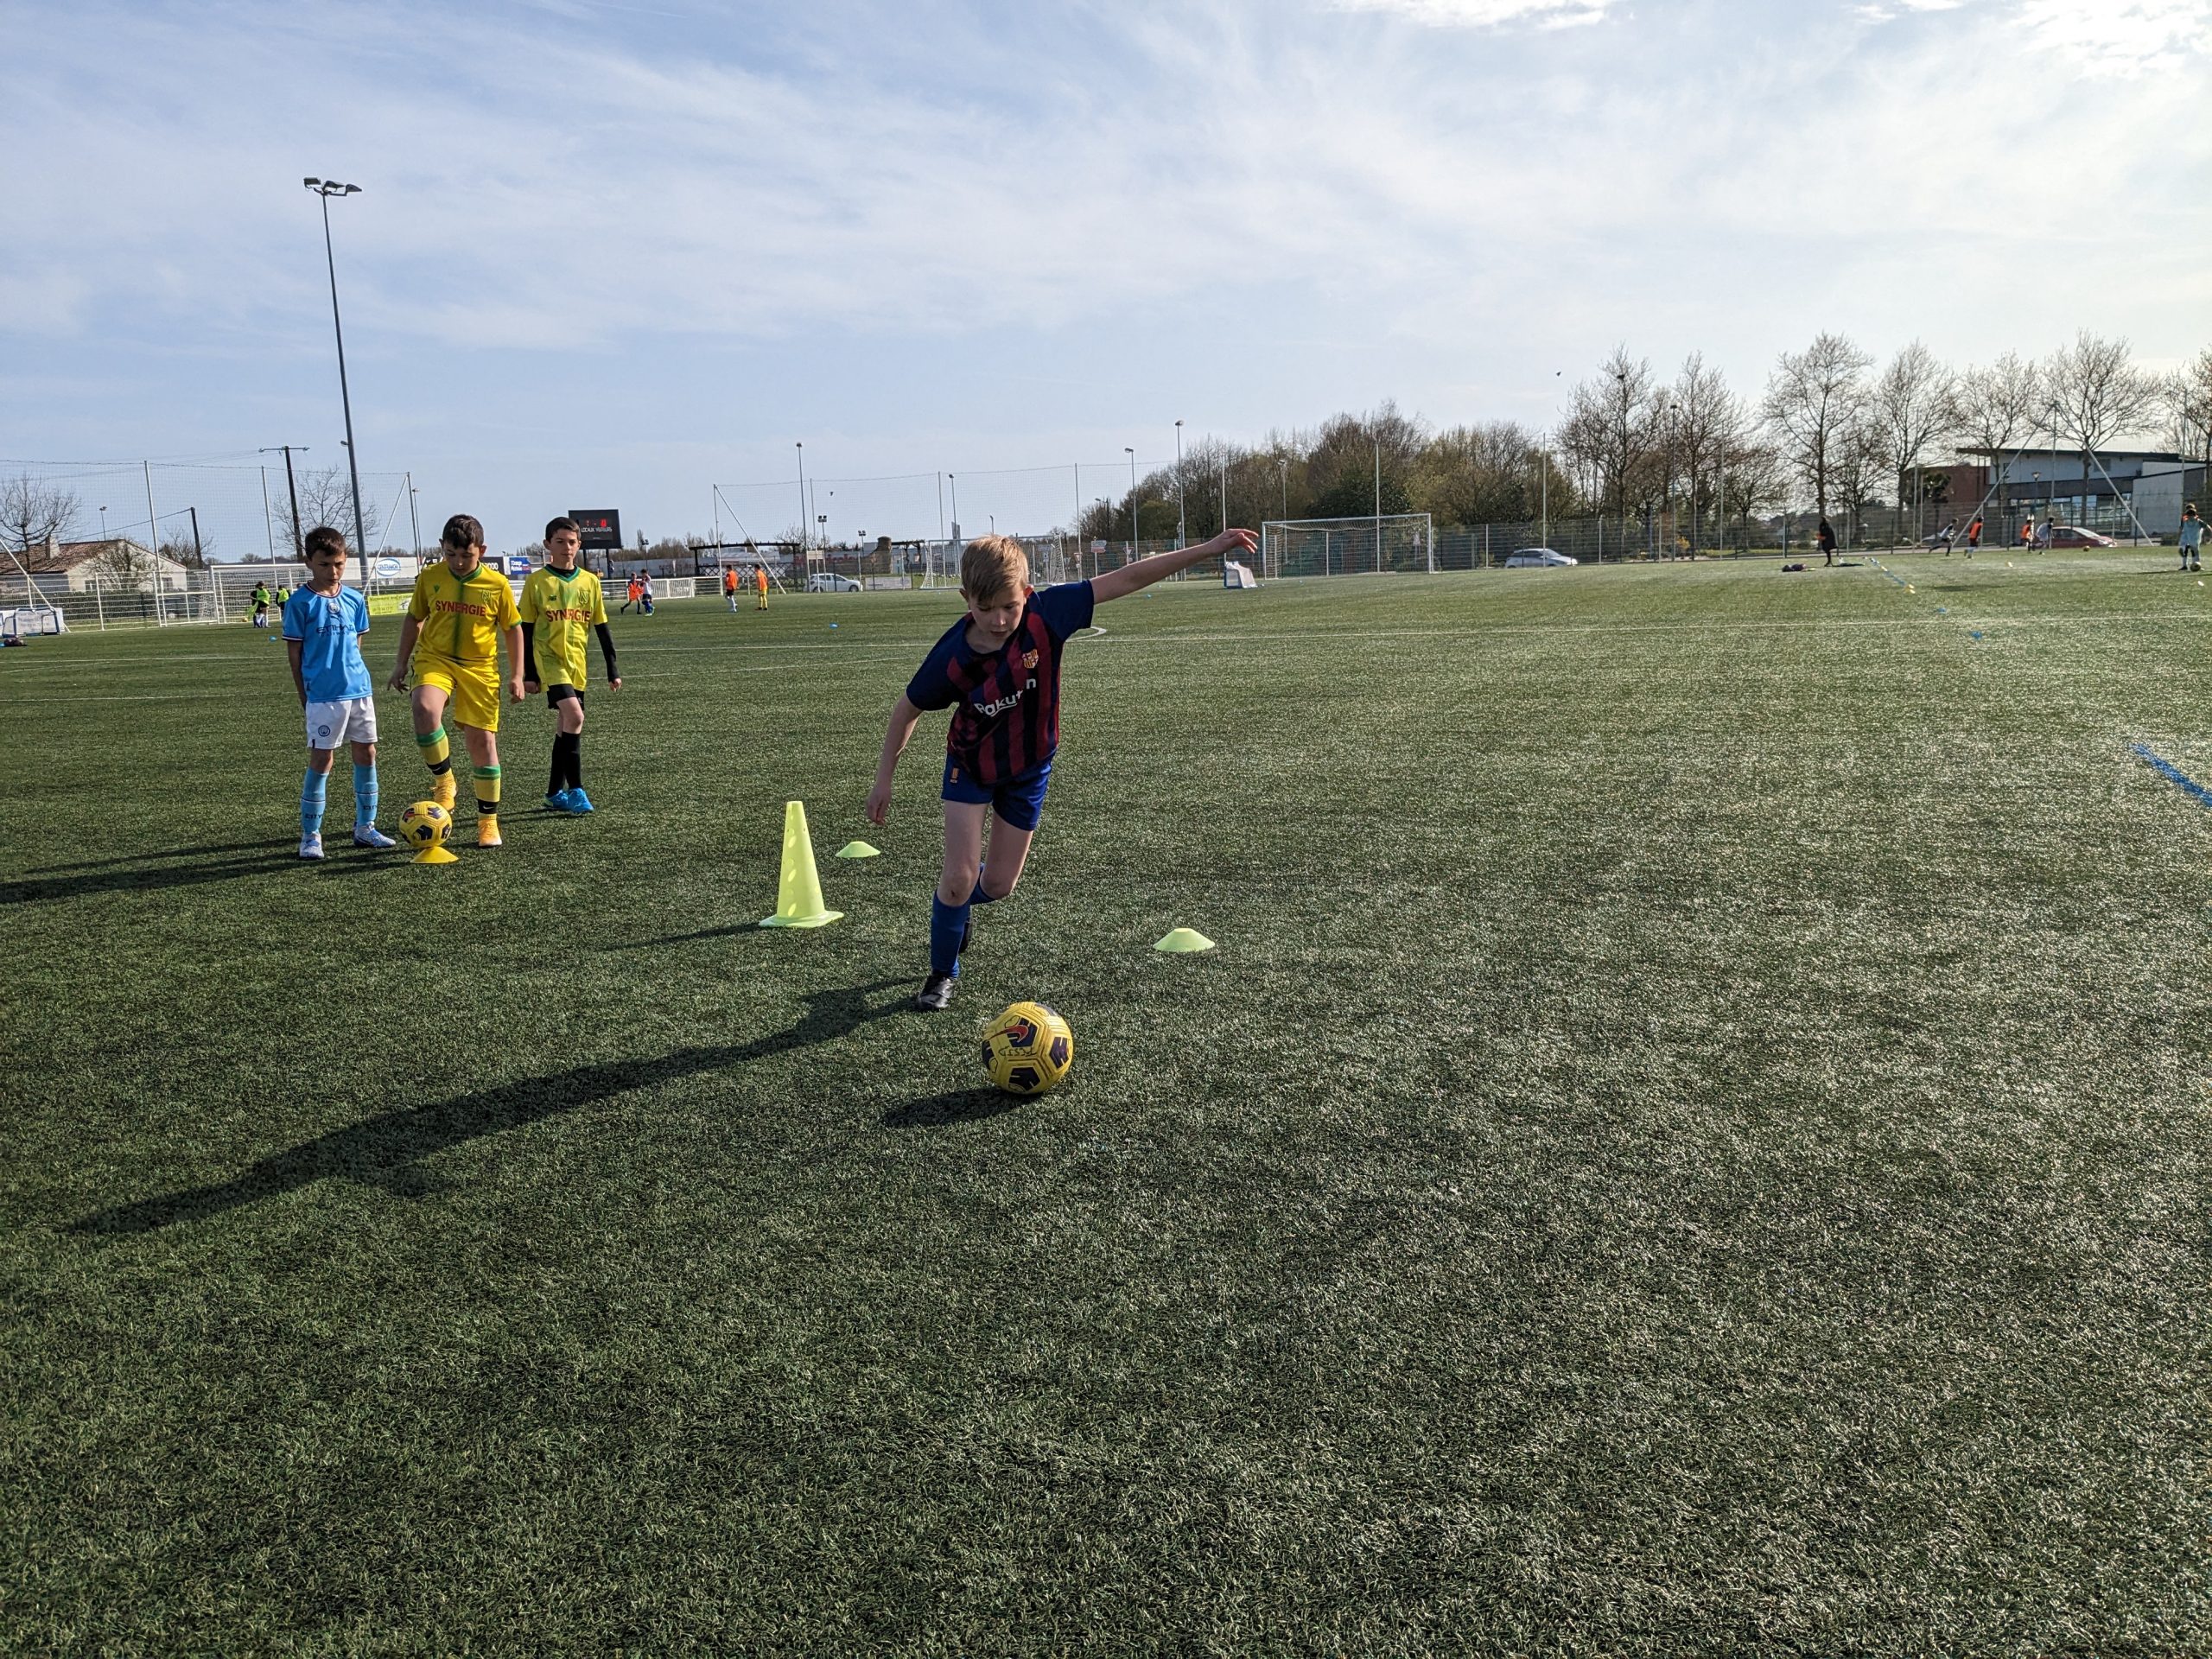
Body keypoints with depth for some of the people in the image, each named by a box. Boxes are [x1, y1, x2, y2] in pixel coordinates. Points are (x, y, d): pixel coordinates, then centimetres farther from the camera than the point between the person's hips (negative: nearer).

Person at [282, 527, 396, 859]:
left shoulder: (354, 599, 7)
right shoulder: (299, 603, -5)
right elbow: (294, 653, -3)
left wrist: (349, 672, 8)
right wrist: (305, 697, -3)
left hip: (360, 690, 5)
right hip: (324, 695, -5)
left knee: (367, 755, 8)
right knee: (322, 760, -3)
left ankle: (365, 828, 20)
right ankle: (310, 835, 6)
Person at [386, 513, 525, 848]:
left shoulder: (497, 584, -5)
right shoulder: (430, 578, -1)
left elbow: (513, 629, 5)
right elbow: (414, 620, 12)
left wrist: (516, 676, 1)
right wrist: (401, 665, 11)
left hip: (480, 667, 0)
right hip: (436, 660, 0)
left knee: (483, 741, 2)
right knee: (425, 709, -32)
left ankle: (488, 821, 15)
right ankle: (443, 780, -10)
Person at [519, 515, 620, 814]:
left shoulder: (590, 581, 6)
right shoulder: (537, 581, -3)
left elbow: (601, 628, 12)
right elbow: (526, 630, 0)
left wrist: (612, 669, 8)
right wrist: (529, 673, -3)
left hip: (577, 662, 5)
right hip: (549, 658, -5)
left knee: (566, 725, 9)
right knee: (574, 716, -22)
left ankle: (555, 793, 20)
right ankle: (575, 790, -16)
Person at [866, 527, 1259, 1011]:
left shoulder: (1044, 613, -28)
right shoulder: (952, 658, -29)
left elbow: (1125, 579, -25)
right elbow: (907, 708, -11)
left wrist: (1207, 549, -26)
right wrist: (884, 778, -6)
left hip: (1029, 767, 2)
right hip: (971, 765, -2)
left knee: (999, 885, 7)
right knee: (959, 876, -9)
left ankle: (955, 900, 43)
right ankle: (942, 972, 16)